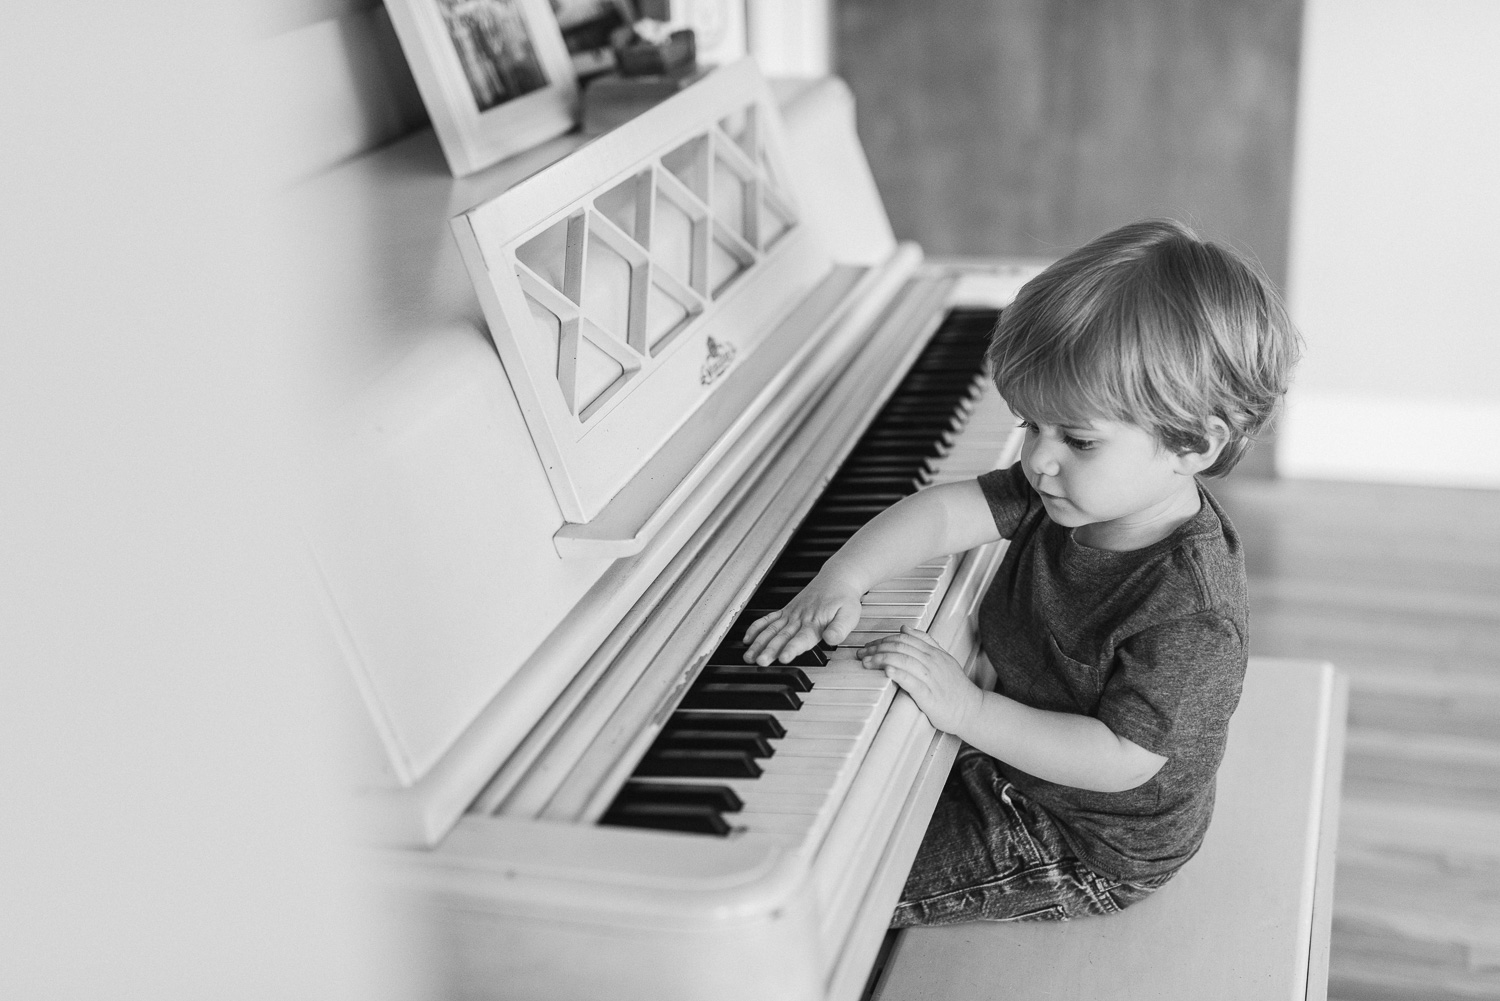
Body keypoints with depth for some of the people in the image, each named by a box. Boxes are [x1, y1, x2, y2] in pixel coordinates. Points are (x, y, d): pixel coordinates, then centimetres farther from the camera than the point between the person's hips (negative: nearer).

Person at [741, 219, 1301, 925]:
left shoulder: (1190, 612, -34)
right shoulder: (1076, 490, -10)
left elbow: (1122, 761, -33)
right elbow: (944, 510, -12)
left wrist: (969, 710, -35)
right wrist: (839, 582, -26)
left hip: (1091, 850, -8)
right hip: (1010, 768, 8)